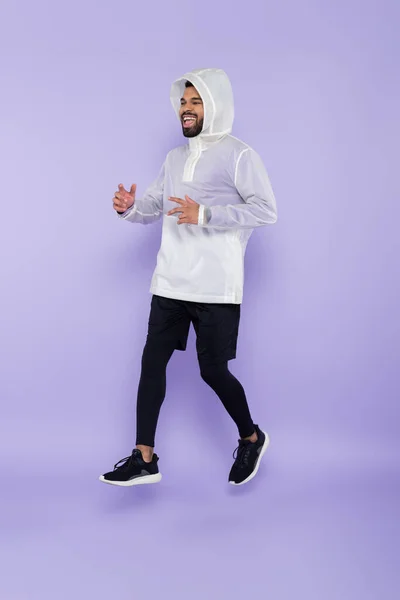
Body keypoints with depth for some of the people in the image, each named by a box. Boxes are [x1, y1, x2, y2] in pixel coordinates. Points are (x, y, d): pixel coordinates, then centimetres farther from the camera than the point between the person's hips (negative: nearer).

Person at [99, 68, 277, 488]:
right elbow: (153, 205, 22)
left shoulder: (238, 155, -5)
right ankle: (144, 459, 10)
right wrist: (129, 207, -2)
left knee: (213, 371, -2)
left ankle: (251, 439, 26)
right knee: (152, 362, 2)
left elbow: (266, 210, -15)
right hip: (170, 282, 7)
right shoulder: (175, 158, 17)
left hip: (215, 287, -6)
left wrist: (204, 215, -23)